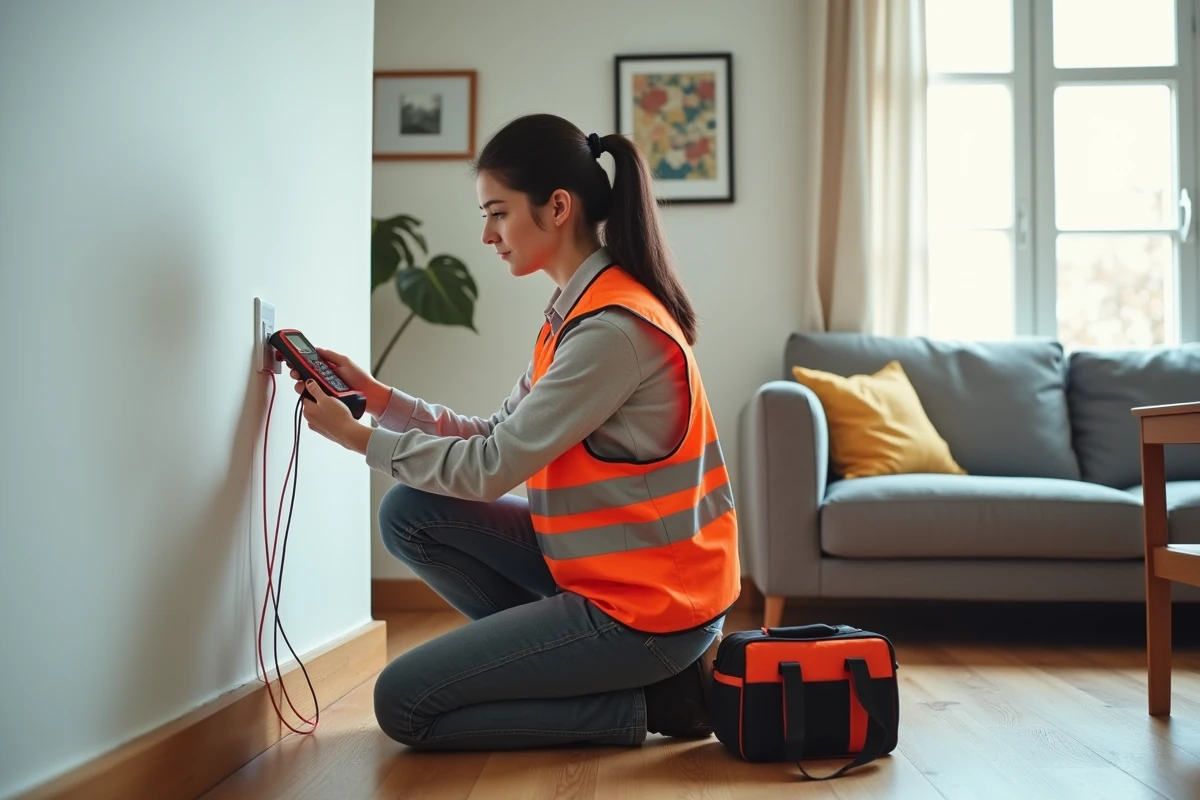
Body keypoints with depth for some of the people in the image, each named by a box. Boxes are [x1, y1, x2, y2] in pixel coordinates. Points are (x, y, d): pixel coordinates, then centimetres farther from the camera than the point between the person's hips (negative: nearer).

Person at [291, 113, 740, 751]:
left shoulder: (614, 328, -22)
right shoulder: (579, 309, 8)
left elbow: (493, 469, -19)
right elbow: (500, 439, 9)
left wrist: (357, 436, -7)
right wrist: (375, 394, 2)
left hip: (646, 604, -9)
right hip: (605, 568, 9)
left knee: (402, 705, -5)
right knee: (410, 514, 5)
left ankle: (643, 700, 0)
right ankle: (562, 665, 6)